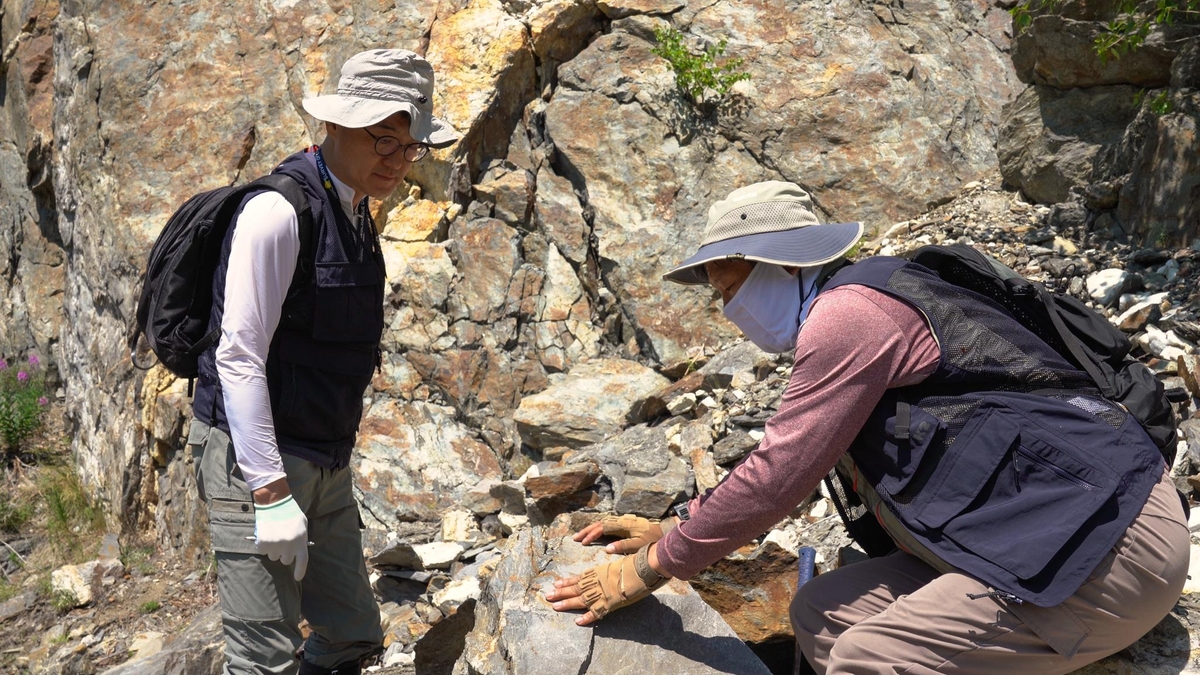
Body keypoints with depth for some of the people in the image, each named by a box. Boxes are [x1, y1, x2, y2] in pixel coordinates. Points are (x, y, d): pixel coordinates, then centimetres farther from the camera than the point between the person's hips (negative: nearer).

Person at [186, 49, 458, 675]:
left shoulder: (356, 215, 10)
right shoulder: (280, 210, -17)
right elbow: (239, 356, -20)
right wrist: (271, 492, -21)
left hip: (327, 464, 9)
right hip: (255, 458, -8)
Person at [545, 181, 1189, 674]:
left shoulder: (851, 311, -15)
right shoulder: (844, 320, 17)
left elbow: (776, 477, -16)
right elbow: (785, 465, 24)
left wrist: (648, 569, -5)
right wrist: (675, 533, 20)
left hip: (1110, 541, -10)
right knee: (821, 615, 2)